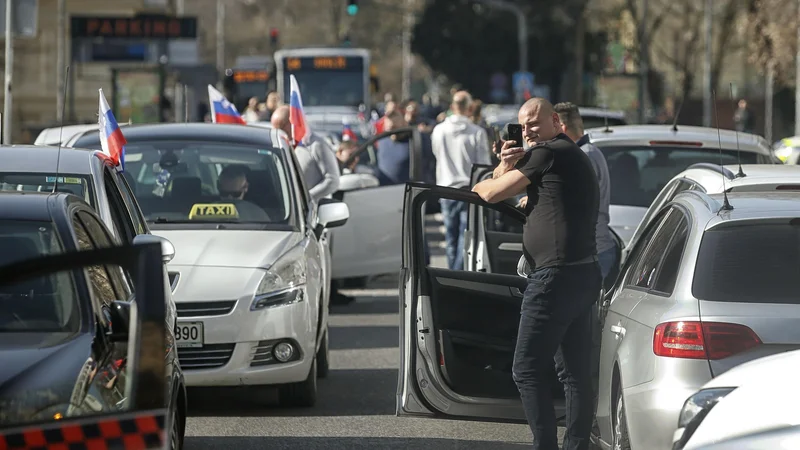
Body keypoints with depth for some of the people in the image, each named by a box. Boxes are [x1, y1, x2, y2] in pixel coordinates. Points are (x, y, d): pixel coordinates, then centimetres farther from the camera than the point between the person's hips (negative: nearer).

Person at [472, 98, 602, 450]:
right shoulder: (574, 156, 22)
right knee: (575, 372, 10)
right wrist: (506, 167, 4)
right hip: (583, 275, 10)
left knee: (528, 369, -7)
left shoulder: (547, 153, -9)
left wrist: (478, 186, 17)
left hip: (555, 276, -10)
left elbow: (491, 193, -7)